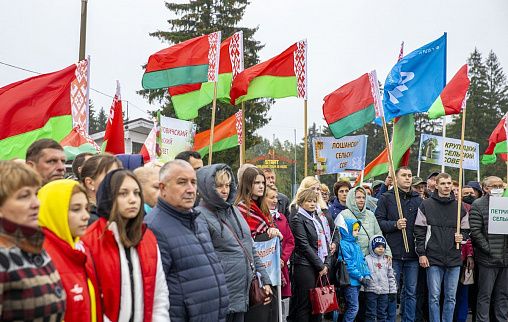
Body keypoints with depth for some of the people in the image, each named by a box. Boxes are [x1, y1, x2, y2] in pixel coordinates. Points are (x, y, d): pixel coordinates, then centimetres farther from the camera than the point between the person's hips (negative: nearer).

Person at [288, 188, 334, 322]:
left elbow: (324, 242, 17)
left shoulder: (317, 218, 18)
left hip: (321, 267, 7)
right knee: (304, 305, -4)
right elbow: (304, 246, -11)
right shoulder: (298, 219, -5)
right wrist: (320, 266, -9)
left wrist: (326, 263, 4)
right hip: (305, 267, -7)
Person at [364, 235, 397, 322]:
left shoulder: (386, 261, 12)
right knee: (371, 313, -1)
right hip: (371, 290, -4)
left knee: (383, 313, 10)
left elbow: (391, 276, 14)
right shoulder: (367, 259, -1)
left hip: (384, 291, 4)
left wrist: (393, 290, 10)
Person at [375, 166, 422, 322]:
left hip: (412, 254, 3)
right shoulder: (386, 197, 2)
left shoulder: (418, 200, 10)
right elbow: (378, 221, -1)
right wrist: (395, 224, -16)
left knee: (411, 292, 8)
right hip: (393, 253, -3)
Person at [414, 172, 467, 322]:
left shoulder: (459, 206, 10)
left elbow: (466, 230, 19)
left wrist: (462, 237, -4)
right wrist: (421, 253, -6)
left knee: (451, 297, 7)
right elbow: (419, 231, 0)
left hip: (454, 258, 3)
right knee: (434, 297, 0)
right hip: (433, 258, -3)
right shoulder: (426, 205, 2)